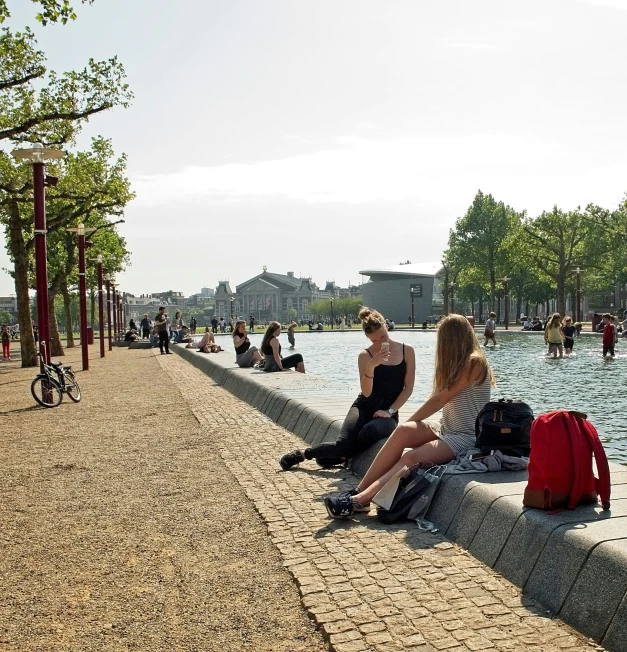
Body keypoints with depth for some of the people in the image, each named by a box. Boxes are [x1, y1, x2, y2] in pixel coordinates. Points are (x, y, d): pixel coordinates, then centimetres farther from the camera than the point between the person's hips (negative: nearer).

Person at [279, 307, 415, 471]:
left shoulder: (407, 351, 3)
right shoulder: (365, 356, 0)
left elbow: (408, 387, 2)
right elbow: (366, 392, -8)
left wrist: (390, 411, -8)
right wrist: (371, 366, -24)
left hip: (388, 413, 0)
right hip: (364, 407, 0)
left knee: (370, 431, -36)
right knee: (343, 445, -25)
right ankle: (302, 454, 1)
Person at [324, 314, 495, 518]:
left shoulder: (474, 362, -11)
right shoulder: (460, 362, 19)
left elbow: (441, 398, -14)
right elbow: (440, 399, 11)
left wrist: (410, 421, -5)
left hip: (467, 436, -7)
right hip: (445, 427, 7)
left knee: (412, 457, -29)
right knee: (403, 431, -21)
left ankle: (357, 501, -32)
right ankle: (358, 492, -25)